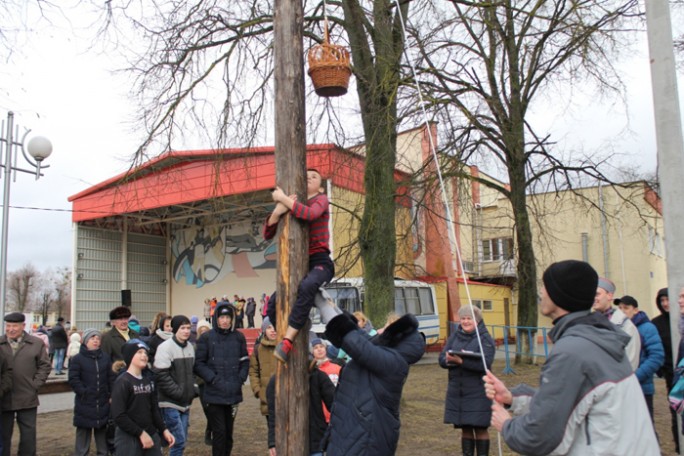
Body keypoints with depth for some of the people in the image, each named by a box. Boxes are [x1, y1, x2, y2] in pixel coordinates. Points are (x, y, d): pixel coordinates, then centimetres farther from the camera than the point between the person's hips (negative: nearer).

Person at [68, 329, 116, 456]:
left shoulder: (106, 357, 7)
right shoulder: (77, 359, -4)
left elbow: (111, 378, 6)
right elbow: (73, 380, -9)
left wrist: (112, 395, -1)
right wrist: (84, 393, -15)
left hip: (103, 404, 4)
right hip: (85, 405, -3)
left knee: (102, 437, 15)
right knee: (83, 437, 5)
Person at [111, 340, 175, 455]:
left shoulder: (149, 381, 11)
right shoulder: (122, 382, -11)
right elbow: (118, 416, -17)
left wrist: (164, 430, 6)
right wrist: (140, 433, -17)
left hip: (151, 436, 7)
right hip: (129, 439, -7)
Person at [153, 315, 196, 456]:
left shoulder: (190, 347, 10)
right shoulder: (165, 348, -14)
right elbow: (161, 375, -18)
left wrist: (192, 389, 8)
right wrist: (179, 392, -17)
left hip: (185, 402, 7)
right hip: (170, 403, -7)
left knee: (182, 440, 11)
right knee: (179, 440, -10)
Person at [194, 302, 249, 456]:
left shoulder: (239, 337, 4)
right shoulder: (206, 338, -4)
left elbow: (245, 362, 10)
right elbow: (199, 364, -4)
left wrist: (240, 379, -4)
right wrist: (214, 379, -13)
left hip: (233, 393, 3)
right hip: (214, 394, -3)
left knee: (229, 432, 12)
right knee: (219, 432, -2)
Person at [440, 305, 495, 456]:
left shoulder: (485, 338, -5)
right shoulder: (454, 337, 9)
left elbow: (485, 363, -19)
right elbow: (441, 358, 3)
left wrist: (461, 361, -29)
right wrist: (449, 360, -21)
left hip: (478, 392, -4)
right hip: (457, 391, 4)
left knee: (480, 428, 2)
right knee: (465, 428, 12)